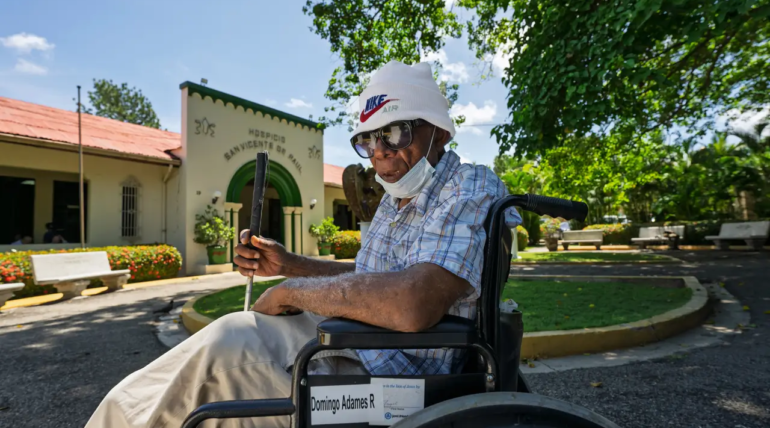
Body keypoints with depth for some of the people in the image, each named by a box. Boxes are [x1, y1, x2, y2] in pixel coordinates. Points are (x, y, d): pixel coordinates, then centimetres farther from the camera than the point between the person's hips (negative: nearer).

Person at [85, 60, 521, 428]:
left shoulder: (473, 190, -18)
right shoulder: (396, 200, 9)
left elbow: (413, 305, -34)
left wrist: (293, 290, -20)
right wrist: (288, 264, 6)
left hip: (387, 380, -8)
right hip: (348, 341, 8)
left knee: (222, 349, -13)